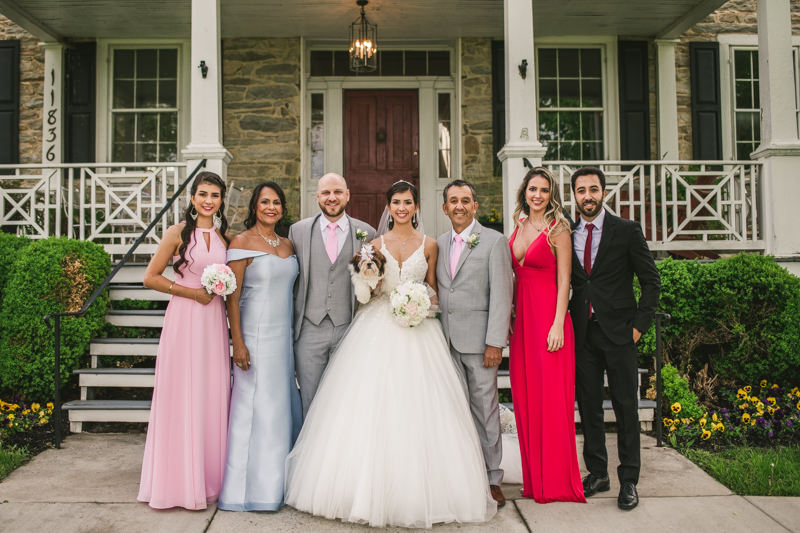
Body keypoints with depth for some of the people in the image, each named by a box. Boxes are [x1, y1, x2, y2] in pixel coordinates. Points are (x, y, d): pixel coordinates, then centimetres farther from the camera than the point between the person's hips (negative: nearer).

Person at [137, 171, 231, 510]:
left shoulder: (225, 237, 11)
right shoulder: (179, 232, -2)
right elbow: (151, 277, -3)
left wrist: (220, 289, 4)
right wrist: (194, 292, -10)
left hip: (214, 320, 4)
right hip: (183, 319, -4)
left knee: (213, 397, 7)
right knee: (182, 396, 0)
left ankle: (209, 478, 19)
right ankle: (181, 481, 13)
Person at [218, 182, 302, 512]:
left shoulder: (287, 245, 12)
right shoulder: (242, 243, -6)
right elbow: (232, 296, -10)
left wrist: (294, 335, 14)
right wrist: (238, 343, -15)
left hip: (284, 334, 7)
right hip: (256, 334, -6)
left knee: (283, 405, 11)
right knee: (254, 407, -1)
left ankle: (278, 481, 25)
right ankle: (249, 487, 13)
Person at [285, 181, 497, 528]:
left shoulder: (428, 245, 6)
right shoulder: (376, 244, 9)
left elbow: (431, 288, 13)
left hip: (416, 331, -1)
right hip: (377, 329, 1)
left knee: (415, 411, -4)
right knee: (370, 410, -4)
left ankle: (416, 494, 10)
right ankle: (371, 488, 8)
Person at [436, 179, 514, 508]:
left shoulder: (494, 241, -2)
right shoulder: (439, 244, 13)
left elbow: (501, 294, -8)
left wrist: (495, 342, -14)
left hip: (478, 339, -4)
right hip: (446, 341, 4)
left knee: (485, 409, 3)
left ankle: (491, 479, 15)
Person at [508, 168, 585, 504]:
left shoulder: (558, 229, -5)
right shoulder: (519, 226, 13)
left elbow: (564, 280, -9)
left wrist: (558, 324, -16)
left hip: (548, 317, -7)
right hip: (521, 318, 7)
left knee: (551, 397, -2)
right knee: (524, 397, 9)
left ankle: (556, 481, 11)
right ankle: (534, 478, 21)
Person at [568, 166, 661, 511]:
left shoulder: (627, 231, -1)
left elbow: (651, 280, 0)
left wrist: (639, 325, -7)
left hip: (618, 331, -3)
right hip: (582, 333, 3)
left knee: (626, 407, 3)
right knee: (588, 405, 9)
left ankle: (629, 480, 14)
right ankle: (597, 473, 23)